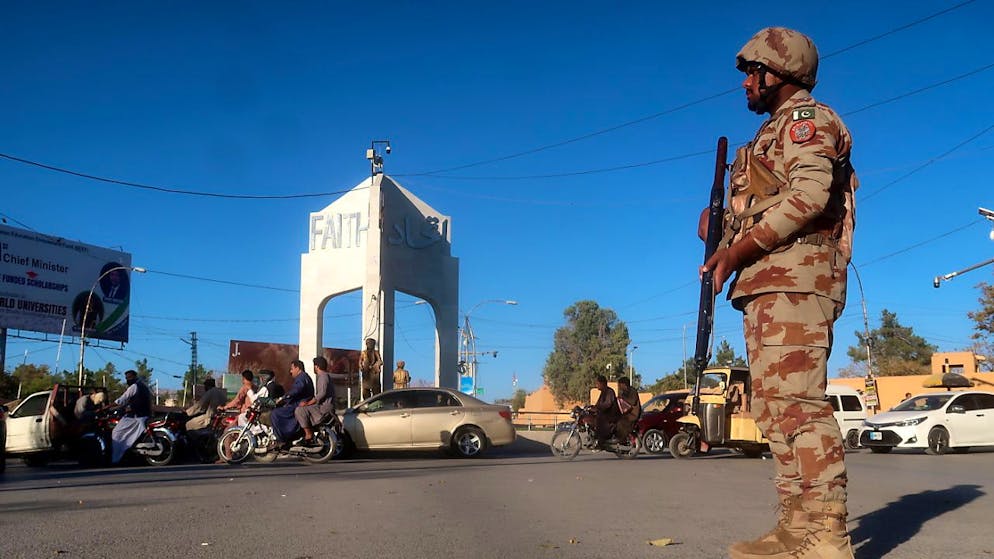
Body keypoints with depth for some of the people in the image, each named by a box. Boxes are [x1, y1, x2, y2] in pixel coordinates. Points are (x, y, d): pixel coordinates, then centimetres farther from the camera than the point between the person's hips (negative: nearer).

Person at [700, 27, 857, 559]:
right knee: (776, 409, 7)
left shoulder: (806, 118, 0)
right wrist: (721, 229, 8)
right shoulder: (776, 132, 29)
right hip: (768, 284, 10)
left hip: (794, 277, -10)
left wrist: (735, 251, -16)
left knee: (796, 403, -17)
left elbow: (807, 195, -18)